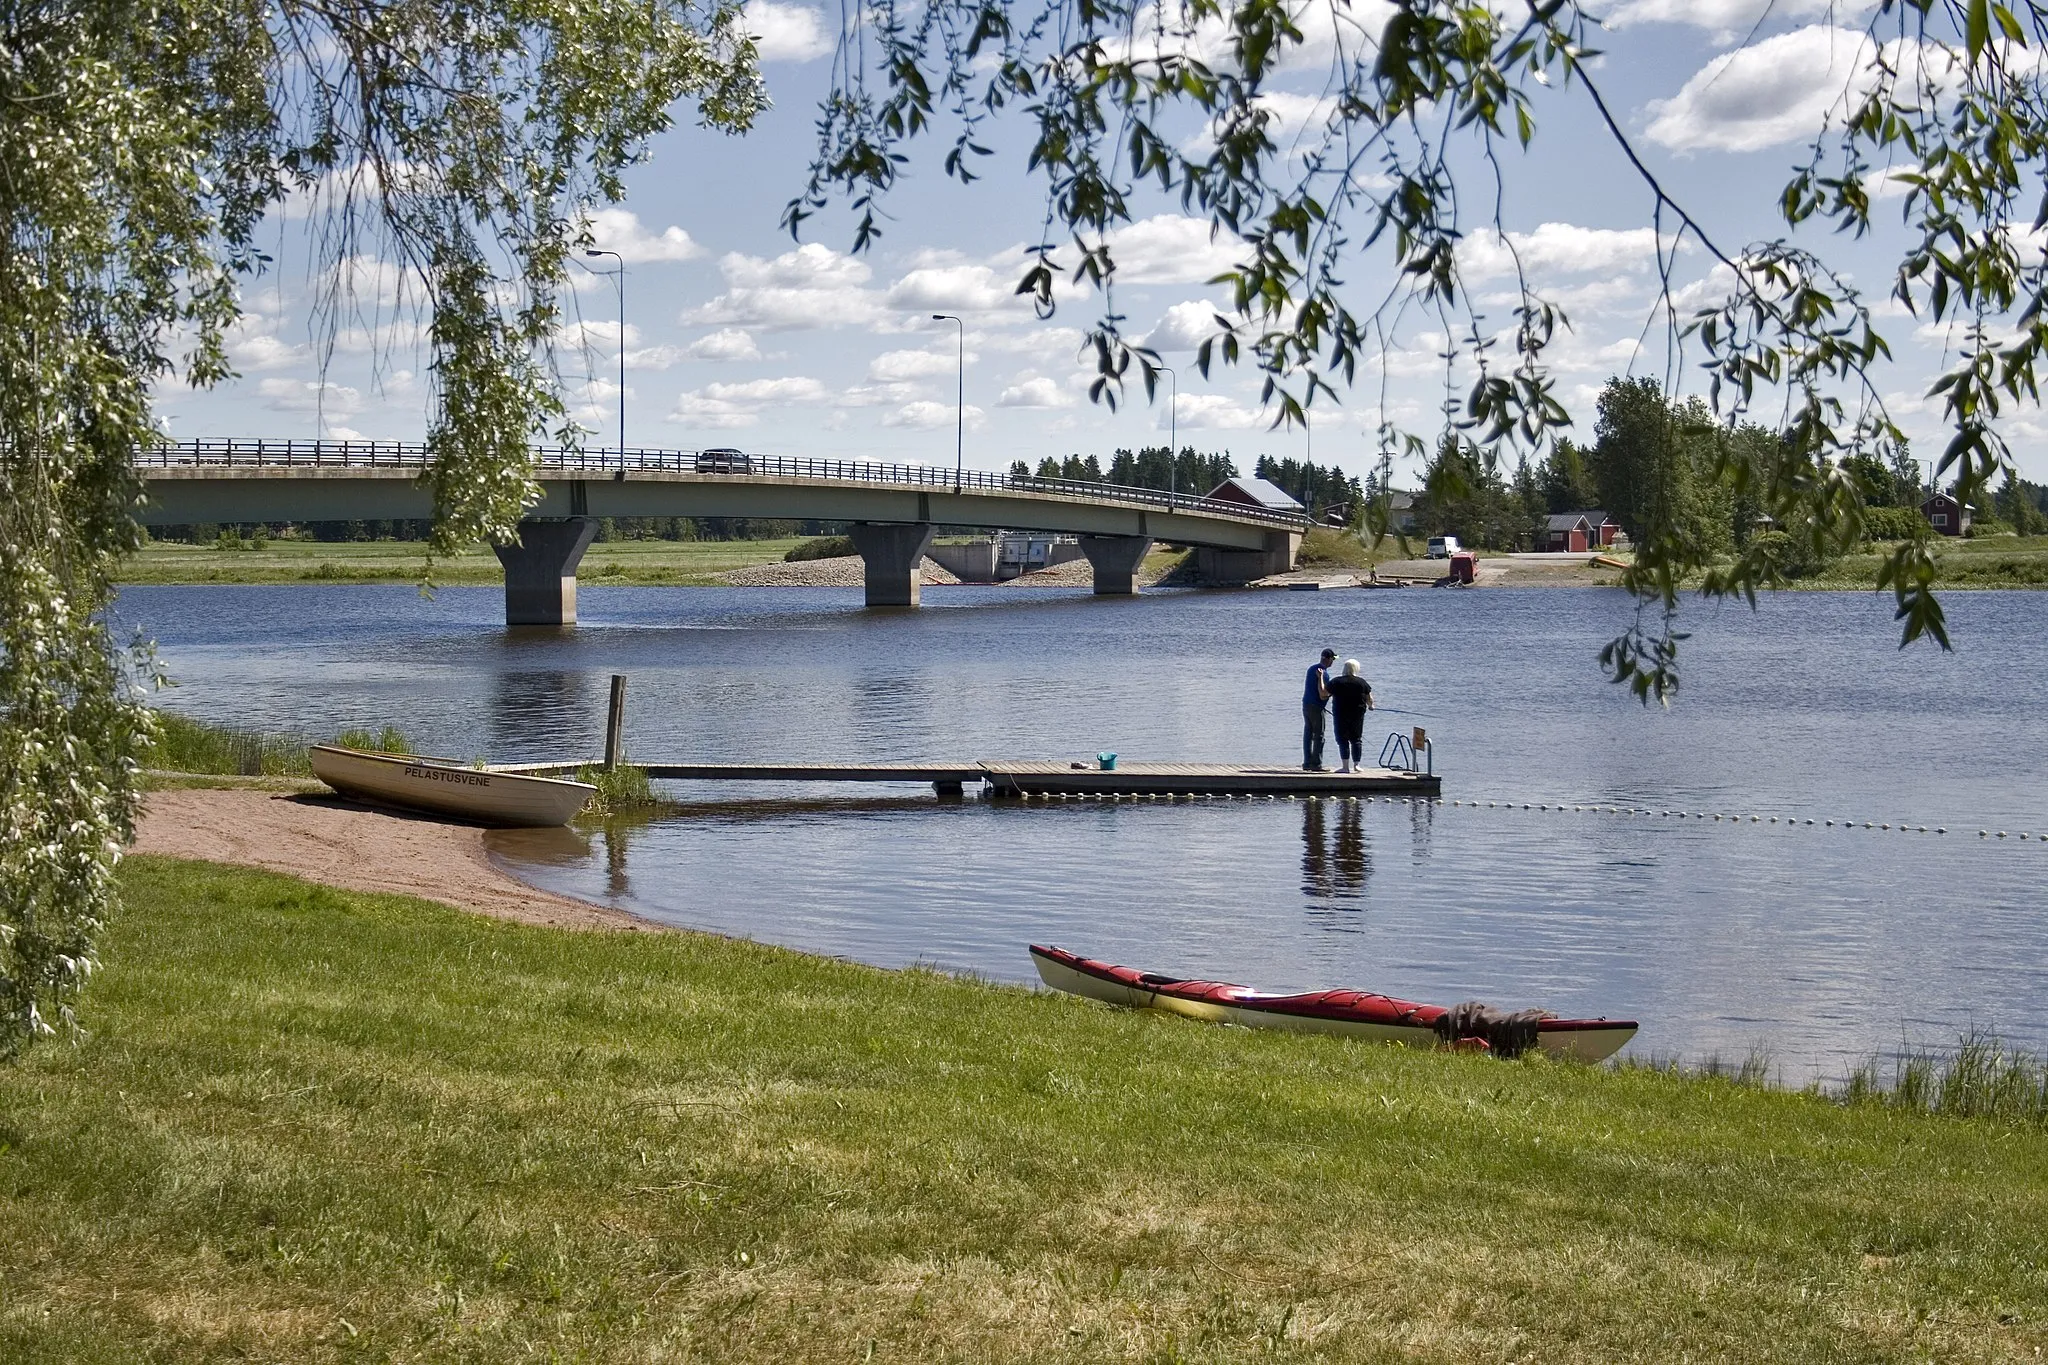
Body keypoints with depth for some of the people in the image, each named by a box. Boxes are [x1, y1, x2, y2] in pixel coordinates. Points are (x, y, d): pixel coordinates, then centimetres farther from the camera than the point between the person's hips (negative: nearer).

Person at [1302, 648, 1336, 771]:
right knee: (1319, 736, -2)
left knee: (1308, 735, 10)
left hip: (1306, 704, 8)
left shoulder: (1311, 668, 10)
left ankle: (1307, 763, 11)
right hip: (1316, 707, -8)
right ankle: (1316, 764, -3)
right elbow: (1322, 695, -19)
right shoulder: (1324, 673, -16)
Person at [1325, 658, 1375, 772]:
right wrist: (1370, 706, 26)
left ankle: (1345, 766, -3)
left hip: (1341, 715, -2)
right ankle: (1356, 765, 6)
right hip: (1358, 715, 2)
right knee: (1356, 739, 11)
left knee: (1343, 740, 2)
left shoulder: (1336, 682, -6)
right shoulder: (1362, 682, 0)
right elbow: (1369, 698, 5)